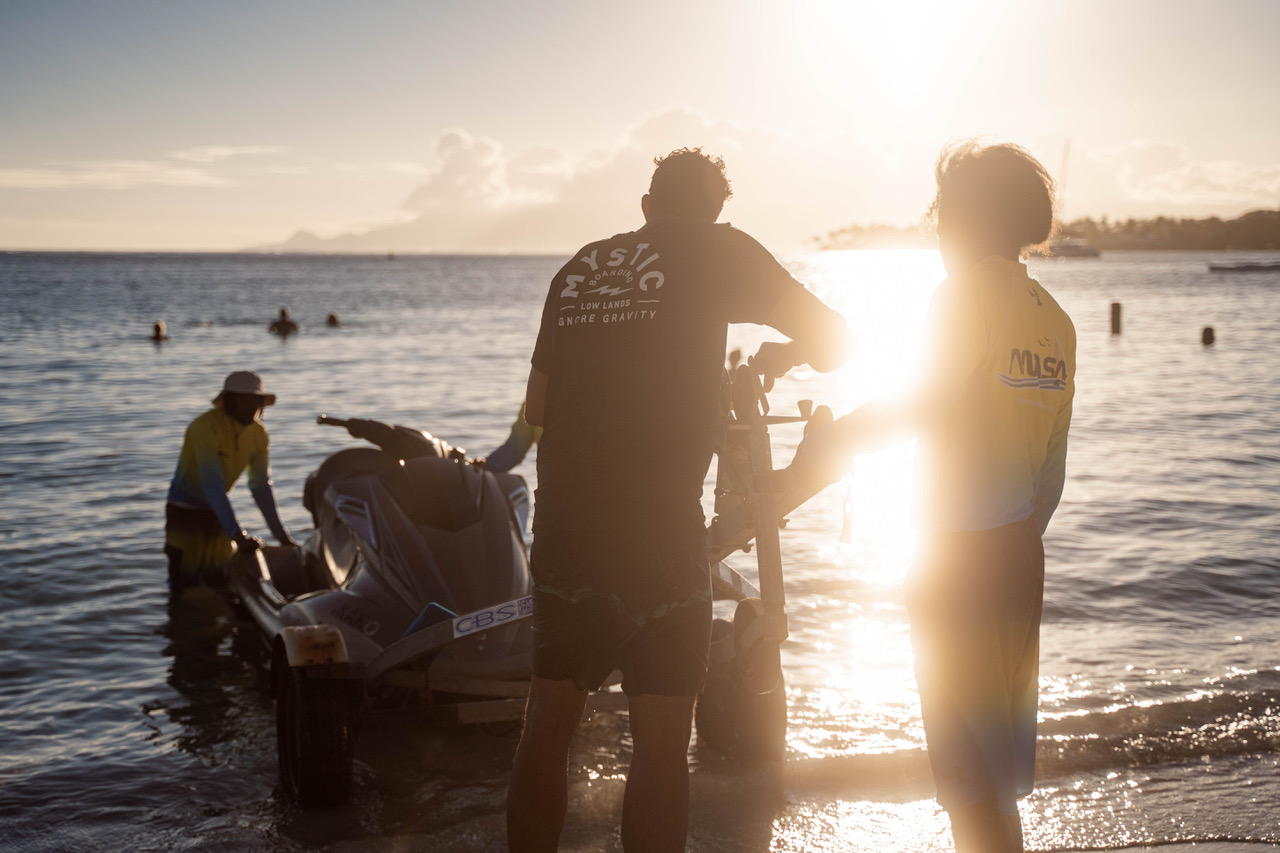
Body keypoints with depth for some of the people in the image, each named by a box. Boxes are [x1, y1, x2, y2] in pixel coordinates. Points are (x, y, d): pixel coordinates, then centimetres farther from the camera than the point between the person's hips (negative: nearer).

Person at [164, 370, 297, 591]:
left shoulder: (258, 434, -6)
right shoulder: (206, 427, -27)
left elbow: (261, 486, 1)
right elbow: (213, 488, -33)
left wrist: (282, 536, -2)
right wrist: (238, 536, -39)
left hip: (216, 511, 6)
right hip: (184, 511, -6)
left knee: (220, 583, 10)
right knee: (186, 589, -4)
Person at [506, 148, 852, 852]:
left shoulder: (576, 270, 15)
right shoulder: (718, 251, 2)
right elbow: (833, 340, 3)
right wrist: (779, 356, 23)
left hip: (562, 524, 5)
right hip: (657, 530, -5)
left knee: (548, 722, 15)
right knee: (661, 741, 2)